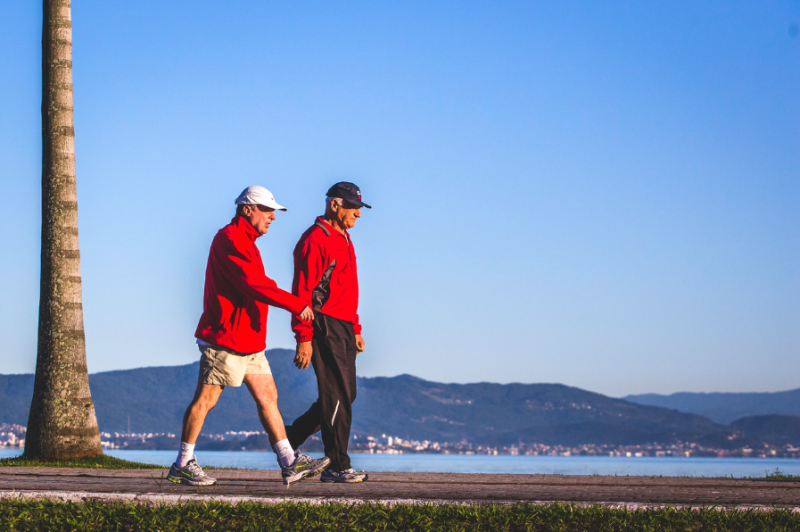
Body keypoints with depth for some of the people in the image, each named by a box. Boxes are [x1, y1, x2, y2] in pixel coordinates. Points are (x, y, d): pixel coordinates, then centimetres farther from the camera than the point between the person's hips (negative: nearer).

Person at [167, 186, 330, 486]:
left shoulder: (244, 242, 21)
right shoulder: (230, 239, -13)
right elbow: (255, 284, -22)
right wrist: (296, 305, -20)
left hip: (248, 342, 11)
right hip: (225, 338, -10)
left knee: (267, 396, 6)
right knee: (206, 398, -5)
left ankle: (290, 463, 6)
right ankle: (182, 466, 1)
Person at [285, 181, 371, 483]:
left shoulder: (343, 239, 19)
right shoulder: (315, 240, -12)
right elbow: (302, 291, -17)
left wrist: (355, 329, 23)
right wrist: (303, 338, -22)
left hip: (343, 329, 10)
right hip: (325, 328, -10)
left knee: (344, 395, 12)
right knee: (338, 397, -8)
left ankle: (289, 438, 23)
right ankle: (337, 467, -2)